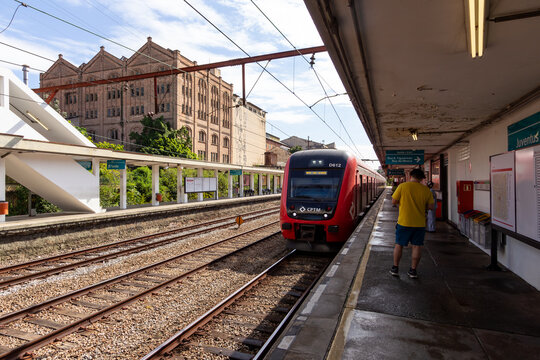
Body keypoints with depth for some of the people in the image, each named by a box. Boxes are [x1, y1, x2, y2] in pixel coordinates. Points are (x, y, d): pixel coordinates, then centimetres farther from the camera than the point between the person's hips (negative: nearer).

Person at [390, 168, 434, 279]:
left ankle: (395, 268, 17)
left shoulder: (402, 186, -7)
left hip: (404, 222, -1)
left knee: (399, 244, 11)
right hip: (420, 223, 2)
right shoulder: (426, 189, -1)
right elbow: (430, 206, 1)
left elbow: (394, 201, -5)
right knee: (417, 246, 10)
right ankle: (413, 270, 15)